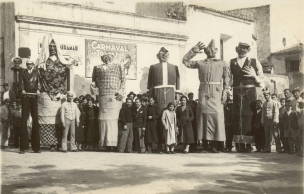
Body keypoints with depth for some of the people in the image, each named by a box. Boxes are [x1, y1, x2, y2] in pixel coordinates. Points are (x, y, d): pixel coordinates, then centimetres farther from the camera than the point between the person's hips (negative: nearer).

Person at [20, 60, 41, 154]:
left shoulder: (36, 72, 15)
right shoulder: (23, 72, 13)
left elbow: (38, 82, 6)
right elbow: (21, 82, 4)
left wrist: (38, 90, -12)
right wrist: (22, 89, -14)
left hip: (34, 96, 1)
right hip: (25, 96, -1)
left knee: (35, 119, -1)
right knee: (24, 119, -6)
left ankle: (36, 147, 1)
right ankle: (23, 147, -6)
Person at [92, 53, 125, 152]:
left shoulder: (118, 66, 17)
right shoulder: (97, 68, 21)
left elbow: (123, 80, 13)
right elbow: (94, 80, 23)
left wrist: (121, 92, -2)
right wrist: (93, 84, -1)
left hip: (114, 96, -1)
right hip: (103, 96, 2)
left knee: (112, 118, -8)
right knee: (103, 118, -5)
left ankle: (111, 142, -8)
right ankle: (105, 143, -2)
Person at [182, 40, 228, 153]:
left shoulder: (222, 64, 13)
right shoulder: (200, 63, 14)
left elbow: (226, 79, 9)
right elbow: (185, 61, 16)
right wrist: (193, 51, 12)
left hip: (216, 93, -1)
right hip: (203, 93, 1)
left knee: (217, 117, -7)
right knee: (203, 115, -3)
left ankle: (214, 146, -4)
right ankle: (201, 141, -2)